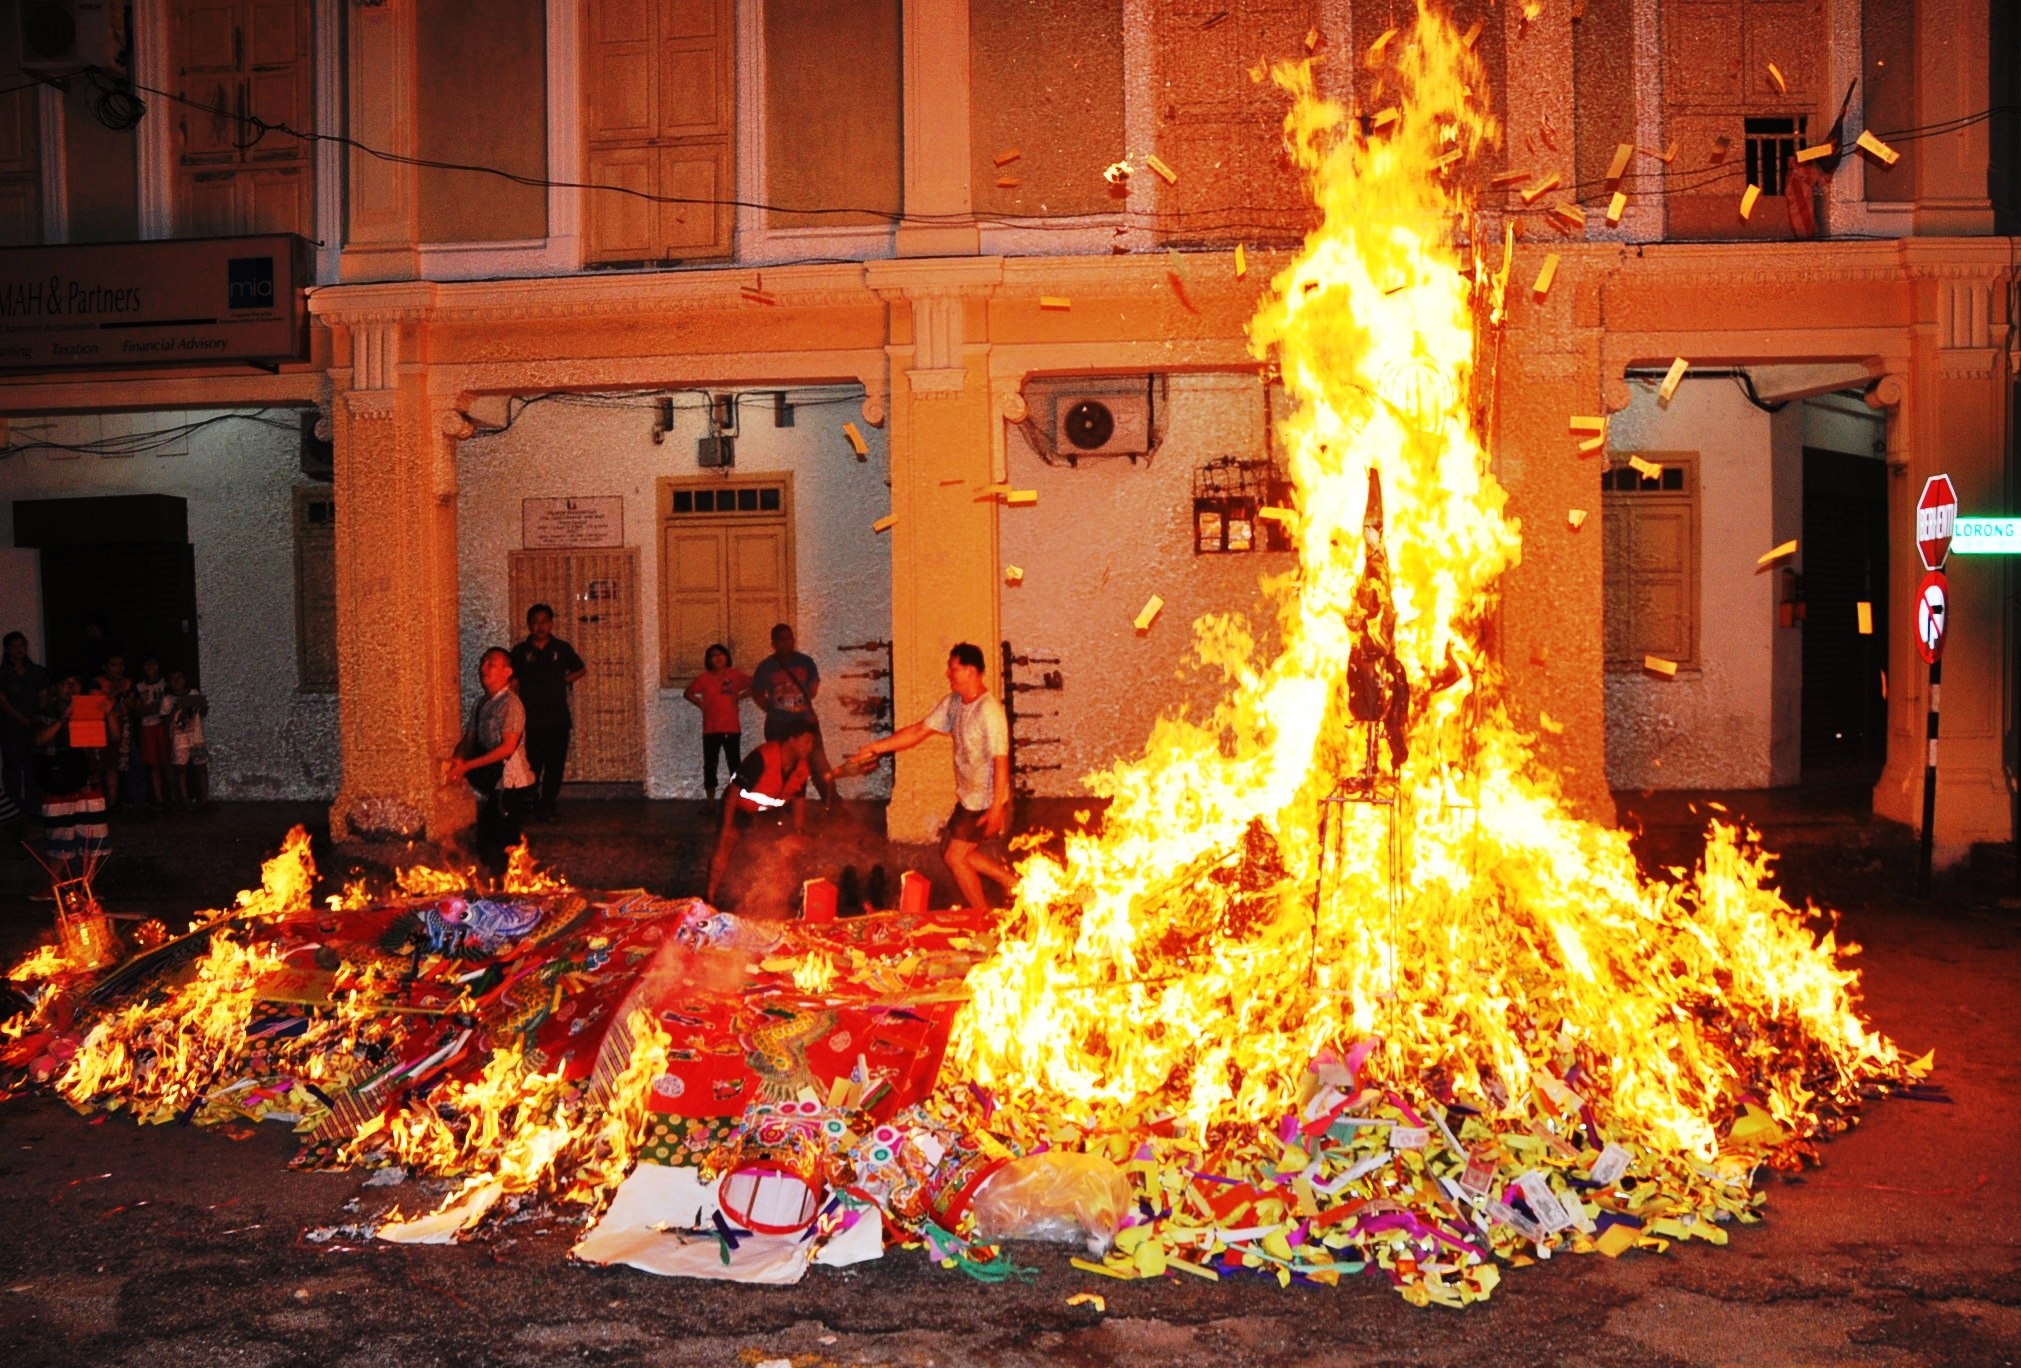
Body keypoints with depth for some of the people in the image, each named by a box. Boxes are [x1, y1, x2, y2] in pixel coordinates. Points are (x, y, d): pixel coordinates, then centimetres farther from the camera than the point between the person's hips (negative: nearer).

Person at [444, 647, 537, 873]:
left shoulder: (510, 704, -14)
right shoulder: (483, 705, 13)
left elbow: (508, 747, -21)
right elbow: (470, 739, 12)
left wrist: (467, 765, -23)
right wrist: (457, 759, -11)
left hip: (512, 786, -9)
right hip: (491, 785, 9)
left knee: (505, 847, -7)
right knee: (487, 846, 13)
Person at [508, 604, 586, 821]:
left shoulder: (562, 648, 7)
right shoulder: (520, 652, 3)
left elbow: (581, 670, 20)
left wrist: (563, 680, 5)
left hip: (558, 718, 2)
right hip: (532, 719, -2)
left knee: (555, 764, 2)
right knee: (532, 765, -5)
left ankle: (547, 805, 12)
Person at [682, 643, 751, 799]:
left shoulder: (735, 676, -1)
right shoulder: (704, 678, 3)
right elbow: (687, 693, 15)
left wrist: (740, 697, -4)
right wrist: (700, 703, 1)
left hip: (732, 728, -1)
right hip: (711, 729, 1)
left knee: (734, 764, 1)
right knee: (710, 765, 4)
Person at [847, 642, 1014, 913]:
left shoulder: (989, 710, -23)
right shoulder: (953, 703, 4)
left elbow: (1001, 761, -25)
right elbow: (919, 731, 7)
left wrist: (997, 809, -27)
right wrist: (876, 748, 2)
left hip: (986, 802, -9)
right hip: (968, 798, 9)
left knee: (955, 856, -3)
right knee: (957, 852, 15)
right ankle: (1011, 882, 24)